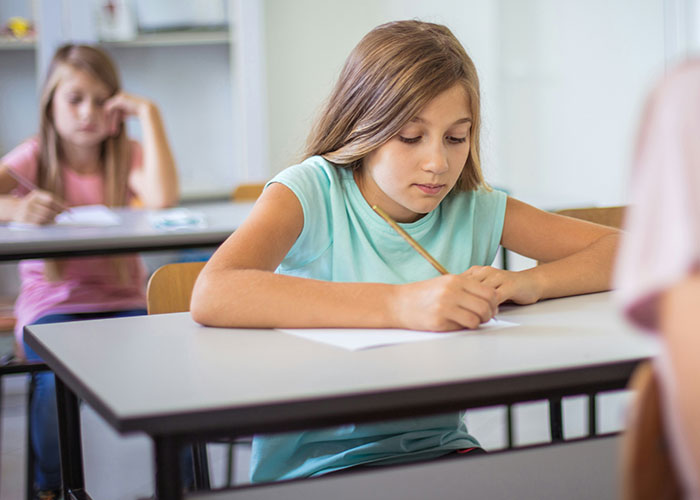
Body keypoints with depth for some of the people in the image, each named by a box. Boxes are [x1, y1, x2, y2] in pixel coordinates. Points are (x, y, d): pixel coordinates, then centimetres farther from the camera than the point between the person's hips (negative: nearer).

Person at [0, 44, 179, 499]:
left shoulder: (126, 156, 4)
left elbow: (163, 198, -19)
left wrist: (149, 115, -15)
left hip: (122, 301, 1)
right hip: (52, 303, -1)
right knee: (59, 375, -32)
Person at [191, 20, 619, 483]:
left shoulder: (473, 210, 5)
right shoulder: (312, 192, -7)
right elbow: (212, 296, -27)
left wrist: (529, 282, -12)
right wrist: (398, 305, -33)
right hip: (316, 466, -3)